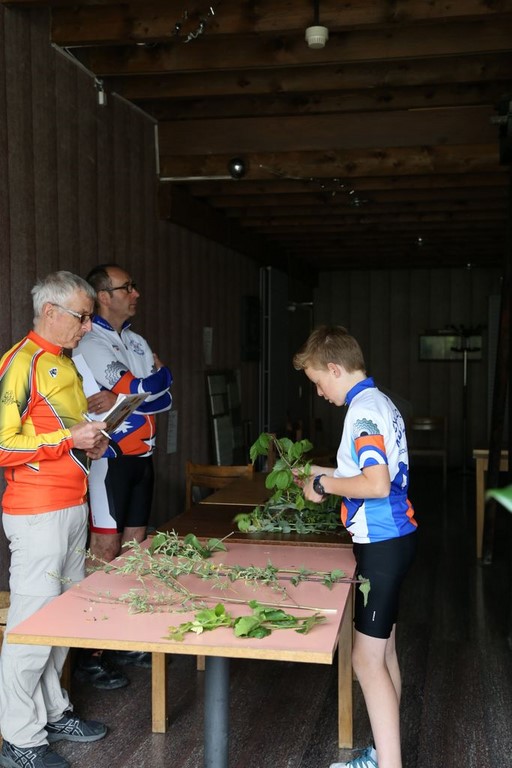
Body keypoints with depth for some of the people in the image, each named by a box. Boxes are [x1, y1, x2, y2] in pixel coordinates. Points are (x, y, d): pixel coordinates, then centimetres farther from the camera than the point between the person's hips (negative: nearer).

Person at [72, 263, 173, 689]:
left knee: (134, 546, 12)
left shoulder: (137, 342, 13)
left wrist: (120, 395, -11)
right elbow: (98, 408, -20)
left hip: (141, 456, 8)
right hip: (108, 458, -8)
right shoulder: (88, 345, -10)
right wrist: (145, 388, -10)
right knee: (105, 551, -7)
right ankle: (91, 653, 2)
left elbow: (165, 395, 5)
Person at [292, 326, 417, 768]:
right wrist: (329, 473, 17)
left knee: (367, 659, -5)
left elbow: (377, 485, -27)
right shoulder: (381, 403, 12)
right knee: (384, 650, 18)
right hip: (395, 536, 10)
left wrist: (325, 485, -14)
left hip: (381, 545, -10)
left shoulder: (362, 411, -18)